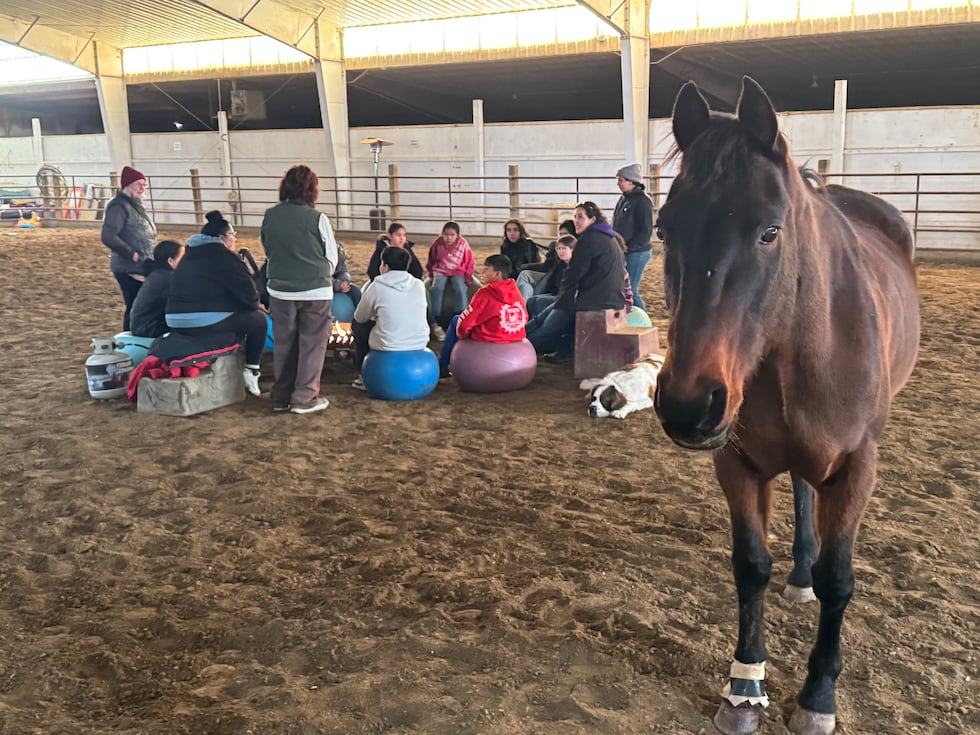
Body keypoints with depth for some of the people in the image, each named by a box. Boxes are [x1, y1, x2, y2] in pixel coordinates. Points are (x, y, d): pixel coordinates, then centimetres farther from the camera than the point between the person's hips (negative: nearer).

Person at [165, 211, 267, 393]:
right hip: (207, 323, -8)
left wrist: (246, 304, 28)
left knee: (238, 316, 34)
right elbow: (247, 292, -7)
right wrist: (254, 304, 17)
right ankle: (251, 370, 11)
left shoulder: (191, 253, 21)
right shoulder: (224, 256, -5)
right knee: (258, 319, 12)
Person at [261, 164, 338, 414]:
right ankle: (305, 398, 8)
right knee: (312, 345, 6)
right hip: (315, 292, -4)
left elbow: (267, 251, 10)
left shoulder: (270, 217, -1)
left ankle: (281, 397, 21)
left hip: (280, 291, 4)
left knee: (283, 344, 14)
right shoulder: (317, 218, -12)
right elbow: (332, 259, -4)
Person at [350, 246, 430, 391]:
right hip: (420, 344, 4)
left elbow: (359, 317, 5)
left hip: (389, 347, -4)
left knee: (358, 325, 21)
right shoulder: (419, 285, 3)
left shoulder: (378, 287, -7)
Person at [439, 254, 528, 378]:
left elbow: (465, 322, -14)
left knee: (456, 320, 16)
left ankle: (442, 366, 25)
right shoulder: (515, 291, -1)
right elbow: (524, 319, 9)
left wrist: (462, 335, 7)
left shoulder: (485, 293, -18)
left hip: (488, 340, -6)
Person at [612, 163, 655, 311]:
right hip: (624, 253, 9)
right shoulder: (624, 199, 12)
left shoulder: (642, 201, -14)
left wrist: (628, 247, -20)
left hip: (637, 253, -9)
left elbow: (646, 232, -18)